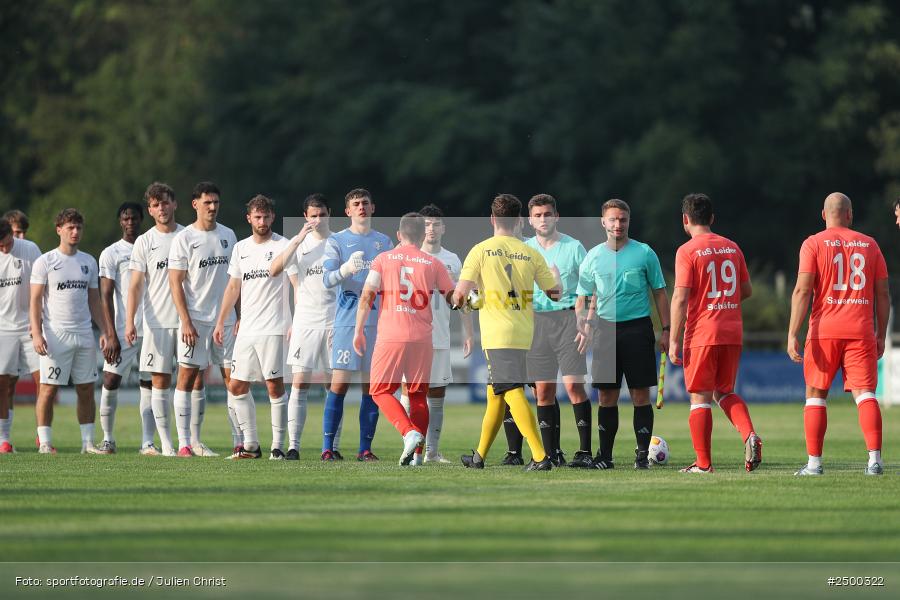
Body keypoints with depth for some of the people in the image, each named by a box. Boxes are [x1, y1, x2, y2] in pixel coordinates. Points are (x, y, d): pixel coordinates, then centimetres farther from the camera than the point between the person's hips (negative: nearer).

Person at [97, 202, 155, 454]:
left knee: (149, 385, 0)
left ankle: (148, 443, 1)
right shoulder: (111, 253, 2)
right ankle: (108, 438, 6)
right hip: (123, 330, -3)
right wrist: (111, 334, -12)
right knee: (110, 381, -6)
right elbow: (106, 296, -3)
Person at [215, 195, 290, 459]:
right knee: (237, 387, 5)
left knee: (275, 386, -7)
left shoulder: (283, 246, -3)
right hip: (246, 329, 6)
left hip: (273, 329, -6)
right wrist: (220, 322, 18)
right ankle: (251, 445, 12)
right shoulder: (241, 248, 14)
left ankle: (278, 446, -2)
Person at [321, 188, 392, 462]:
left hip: (378, 323, 3)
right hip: (347, 322, -3)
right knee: (339, 384, -8)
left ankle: (365, 448, 6)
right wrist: (345, 269, -27)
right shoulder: (337, 241, 4)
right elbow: (327, 279, -8)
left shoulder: (384, 242, 15)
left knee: (371, 387, 2)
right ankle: (327, 447, -6)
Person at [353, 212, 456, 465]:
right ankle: (417, 453, 7)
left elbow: (367, 296, -2)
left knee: (381, 390, 7)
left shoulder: (383, 260, 4)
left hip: (391, 337, -2)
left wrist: (359, 331, 4)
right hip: (422, 338, 2)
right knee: (418, 395, 13)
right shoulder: (433, 264, 7)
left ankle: (410, 433, -15)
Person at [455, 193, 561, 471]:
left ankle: (540, 456, -25)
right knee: (495, 393, 17)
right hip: (523, 332, 5)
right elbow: (556, 293, 11)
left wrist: (462, 302, 16)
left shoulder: (481, 250, -3)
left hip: (497, 333, -5)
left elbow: (460, 294, -8)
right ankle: (479, 456, 27)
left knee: (513, 393, -12)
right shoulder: (531, 254, 6)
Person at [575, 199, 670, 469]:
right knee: (607, 396, 3)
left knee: (640, 395, -3)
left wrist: (665, 331, 0)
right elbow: (582, 298, 10)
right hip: (606, 329, 2)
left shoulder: (644, 253, 2)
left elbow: (659, 293, 7)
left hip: (638, 327, -2)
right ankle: (605, 455, 10)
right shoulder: (593, 257, 7)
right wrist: (582, 327, -7)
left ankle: (642, 454, 2)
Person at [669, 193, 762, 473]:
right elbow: (747, 290, 16)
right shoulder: (732, 248, 10)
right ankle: (749, 435, -9)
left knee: (700, 397, 2)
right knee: (725, 392, 16)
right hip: (732, 333, 6)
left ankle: (703, 463, 3)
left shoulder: (687, 251, -9)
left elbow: (680, 297, -14)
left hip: (701, 334, -6)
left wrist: (674, 340, -11)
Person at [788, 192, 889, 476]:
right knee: (865, 394, -2)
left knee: (816, 394, 8)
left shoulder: (814, 244, 1)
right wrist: (881, 335, 17)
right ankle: (875, 460, -15)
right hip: (862, 331, 2)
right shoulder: (869, 245, 10)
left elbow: (802, 290, -8)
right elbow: (883, 293, 10)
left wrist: (792, 334, -9)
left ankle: (814, 462, 6)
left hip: (824, 330, -2)